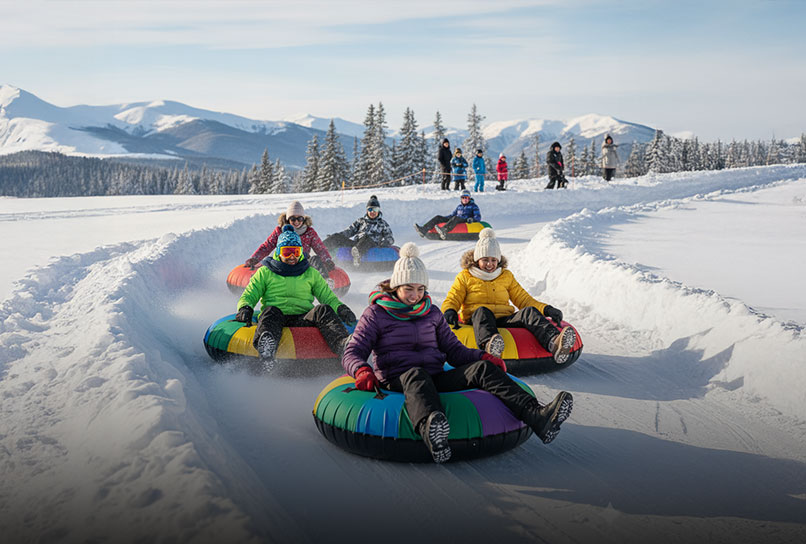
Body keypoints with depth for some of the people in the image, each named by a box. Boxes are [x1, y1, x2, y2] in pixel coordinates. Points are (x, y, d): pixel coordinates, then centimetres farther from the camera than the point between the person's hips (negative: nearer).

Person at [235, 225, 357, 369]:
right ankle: (266, 345, -68)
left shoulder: (311, 274, 25)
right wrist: (245, 308, -10)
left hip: (303, 319, 1)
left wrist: (340, 308, -2)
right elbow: (248, 296, 15)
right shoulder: (265, 272, 21)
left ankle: (343, 344, -57)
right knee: (271, 311, -36)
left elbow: (329, 298, 22)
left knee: (323, 310, -29)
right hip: (275, 320, -1)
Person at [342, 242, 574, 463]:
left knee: (481, 368, -22)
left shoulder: (432, 313, 20)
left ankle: (537, 416, -44)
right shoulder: (376, 314, 7)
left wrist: (482, 357, 1)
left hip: (436, 379, 4)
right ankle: (430, 430, -76)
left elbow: (453, 349, 20)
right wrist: (362, 370, -23)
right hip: (397, 381, -4)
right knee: (416, 375, -41)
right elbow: (352, 353, 1)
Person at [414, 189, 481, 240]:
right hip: (455, 222, 6)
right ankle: (424, 230, -35)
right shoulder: (459, 206, 28)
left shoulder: (473, 206, 12)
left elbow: (478, 217, 2)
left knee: (455, 218, -40)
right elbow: (452, 215, 31)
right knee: (438, 217, -11)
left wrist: (472, 219, -20)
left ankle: (443, 231, -68)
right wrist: (443, 218, 15)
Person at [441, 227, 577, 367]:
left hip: (505, 321, 3)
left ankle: (554, 343, -56)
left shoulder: (507, 276, 24)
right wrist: (449, 312, -16)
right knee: (482, 311, -38)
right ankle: (489, 343, -72)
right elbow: (452, 300, 10)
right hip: (479, 323, -3)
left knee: (530, 312, -26)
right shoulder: (464, 277, 15)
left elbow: (523, 299, 22)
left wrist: (546, 309, 5)